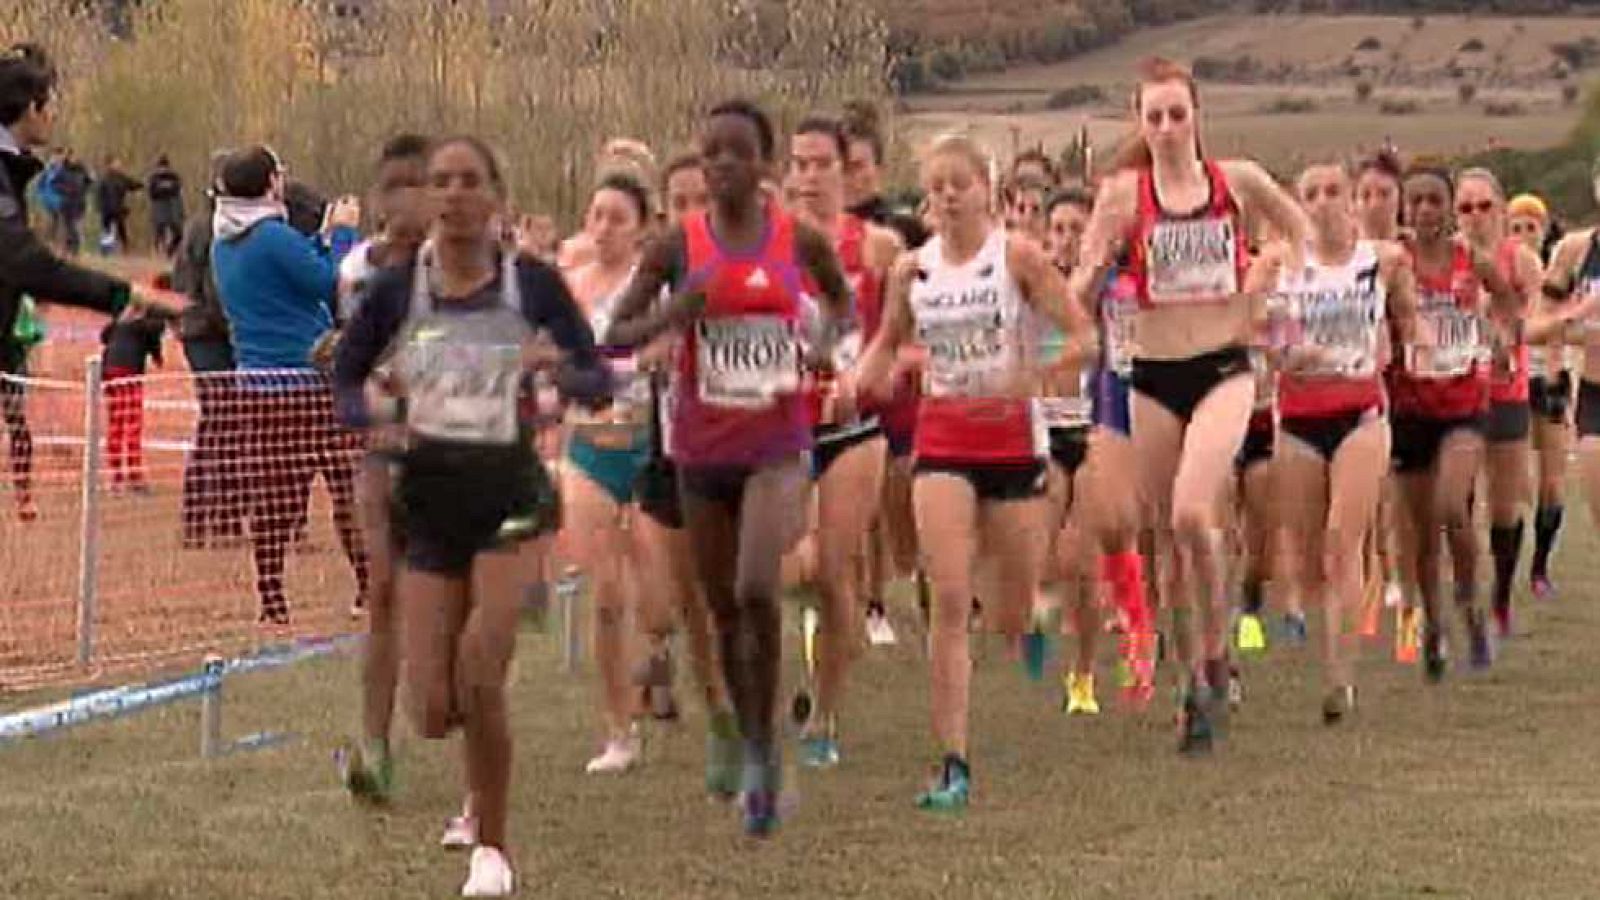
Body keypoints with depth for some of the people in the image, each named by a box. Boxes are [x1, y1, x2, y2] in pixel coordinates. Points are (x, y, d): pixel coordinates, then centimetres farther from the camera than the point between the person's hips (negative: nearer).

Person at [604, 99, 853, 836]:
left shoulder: (800, 241, -2)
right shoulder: (678, 246, -3)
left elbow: (840, 297, 18)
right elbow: (614, 337, -1)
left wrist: (825, 337, -3)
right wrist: (673, 312, -19)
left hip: (778, 446, -2)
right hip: (702, 449, 2)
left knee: (757, 589, -22)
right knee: (724, 608, 11)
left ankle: (765, 742, -4)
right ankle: (749, 748, 29)